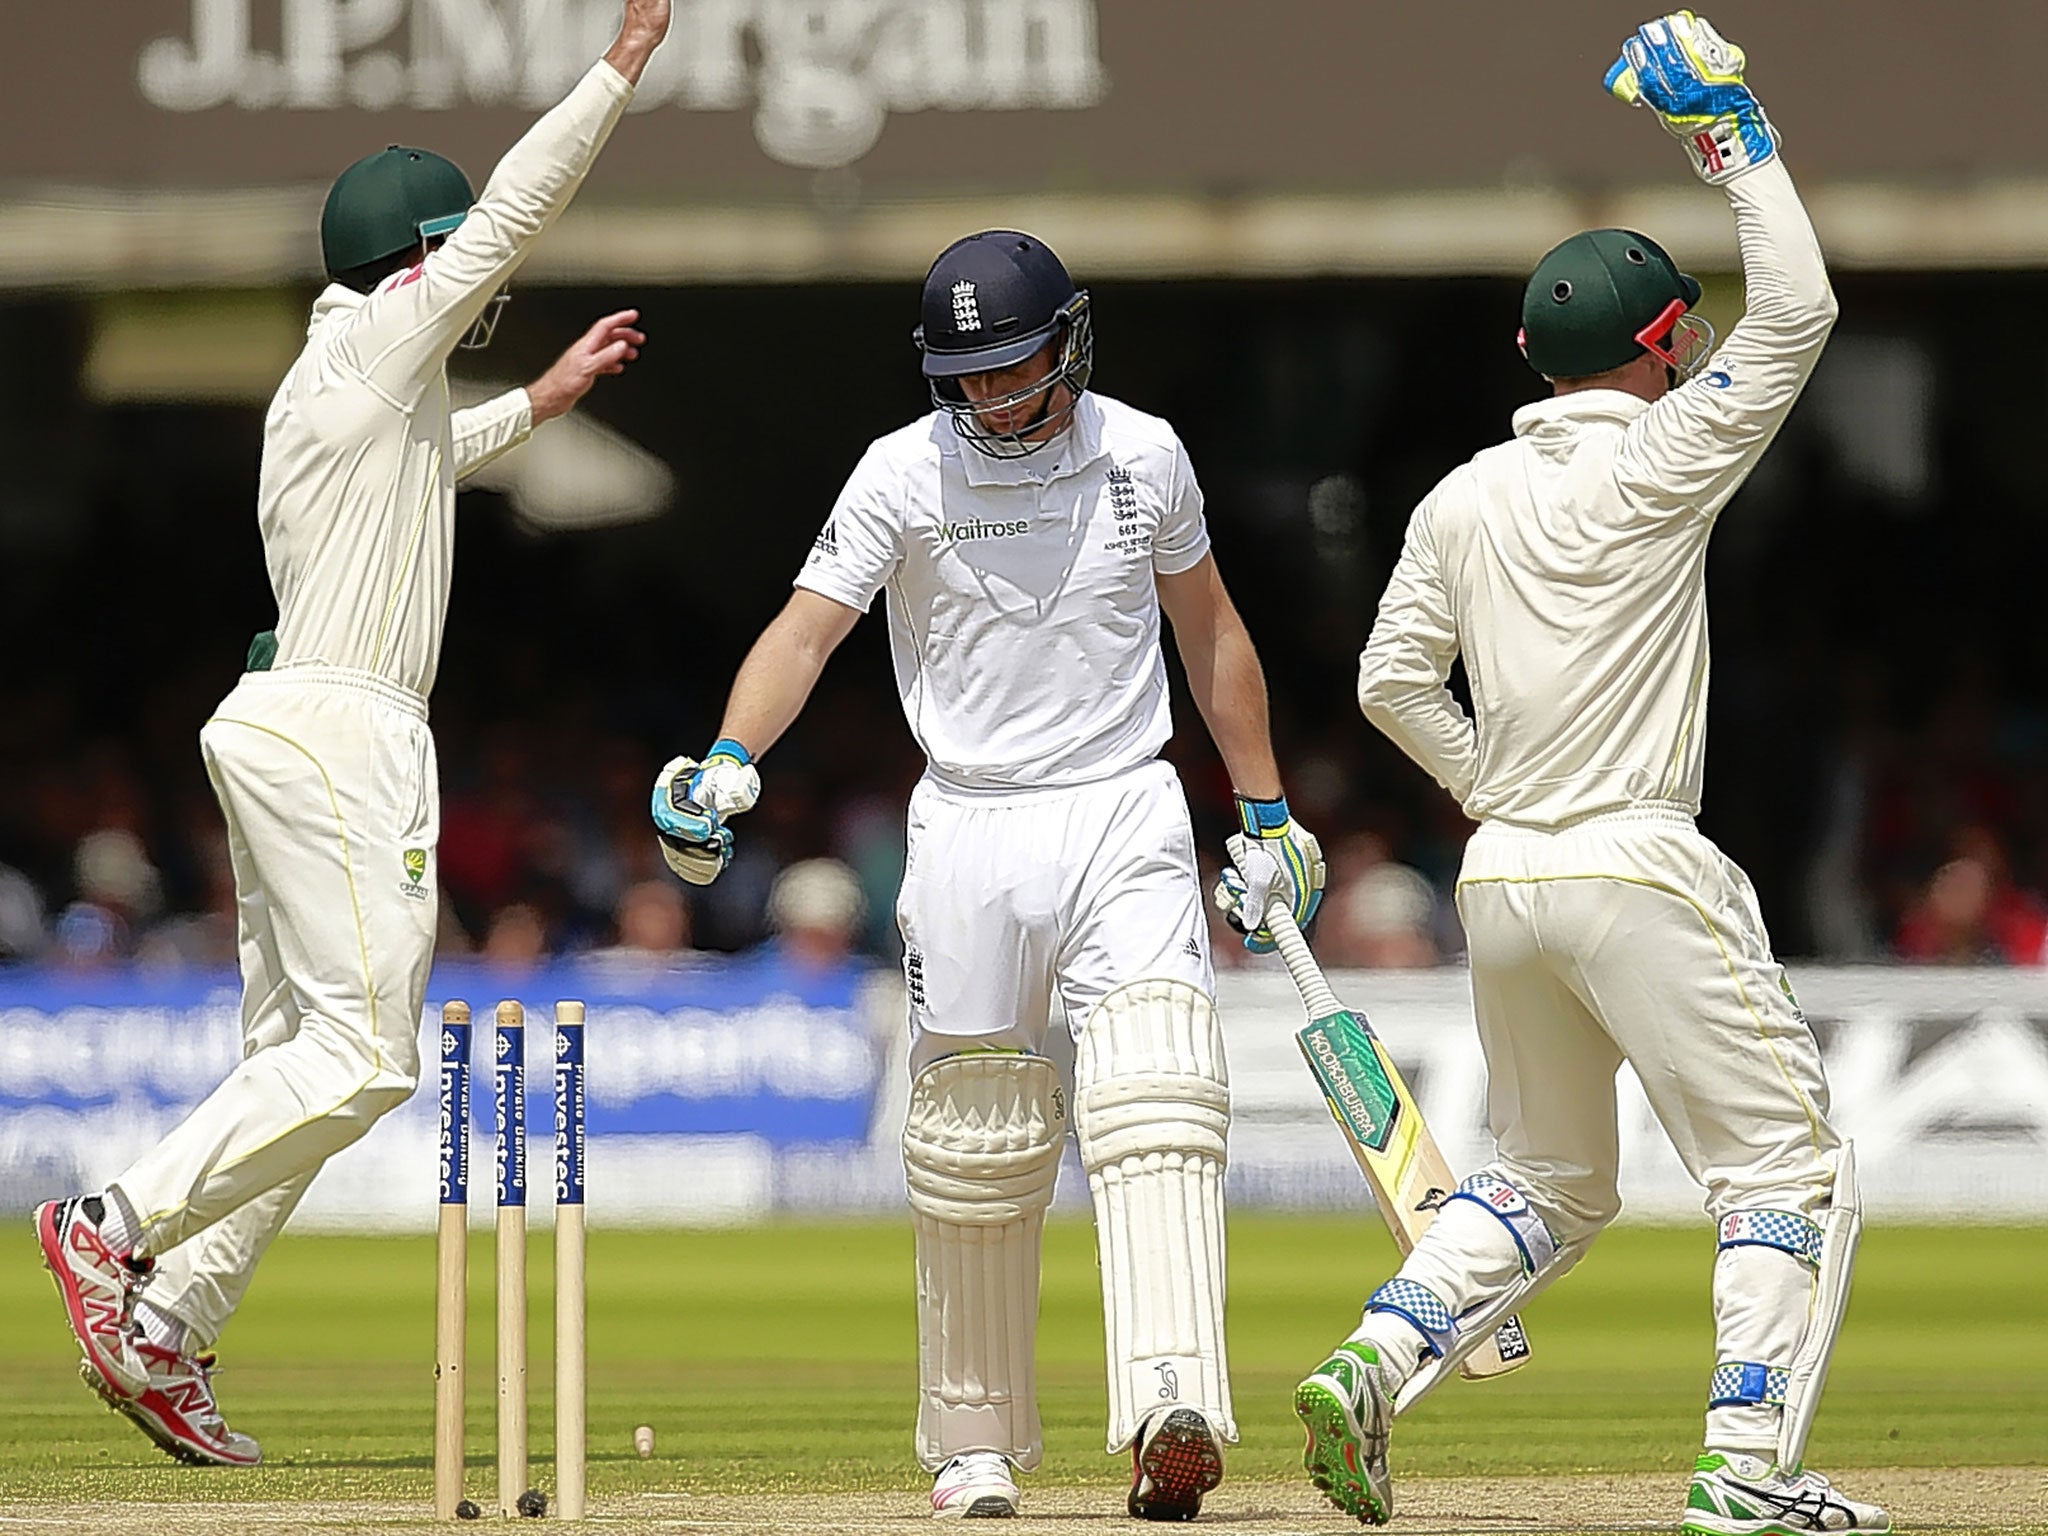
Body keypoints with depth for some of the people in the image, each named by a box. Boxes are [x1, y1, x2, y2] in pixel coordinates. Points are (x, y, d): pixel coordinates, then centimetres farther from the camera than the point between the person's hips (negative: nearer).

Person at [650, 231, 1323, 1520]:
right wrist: (727, 763, -28)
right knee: (973, 1151, 4)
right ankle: (977, 1444, 16)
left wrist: (1268, 815, 18)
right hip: (971, 826, 0)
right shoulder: (904, 475, -3)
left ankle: (1173, 1412, -30)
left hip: (1127, 819, 0)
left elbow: (1210, 631, 16)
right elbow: (807, 629, -10)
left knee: (1156, 1101, -18)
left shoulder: (1144, 455, 3)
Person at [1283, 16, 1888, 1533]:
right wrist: (1735, 139, -5)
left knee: (1549, 1183, 19)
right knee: (1788, 1165, 1)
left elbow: (1393, 680, 10)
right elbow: (1796, 314, -10)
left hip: (1503, 877, 7)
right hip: (1637, 869, -7)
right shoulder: (1655, 462, -9)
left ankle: (1374, 1366, 0)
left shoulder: (1464, 497, 9)